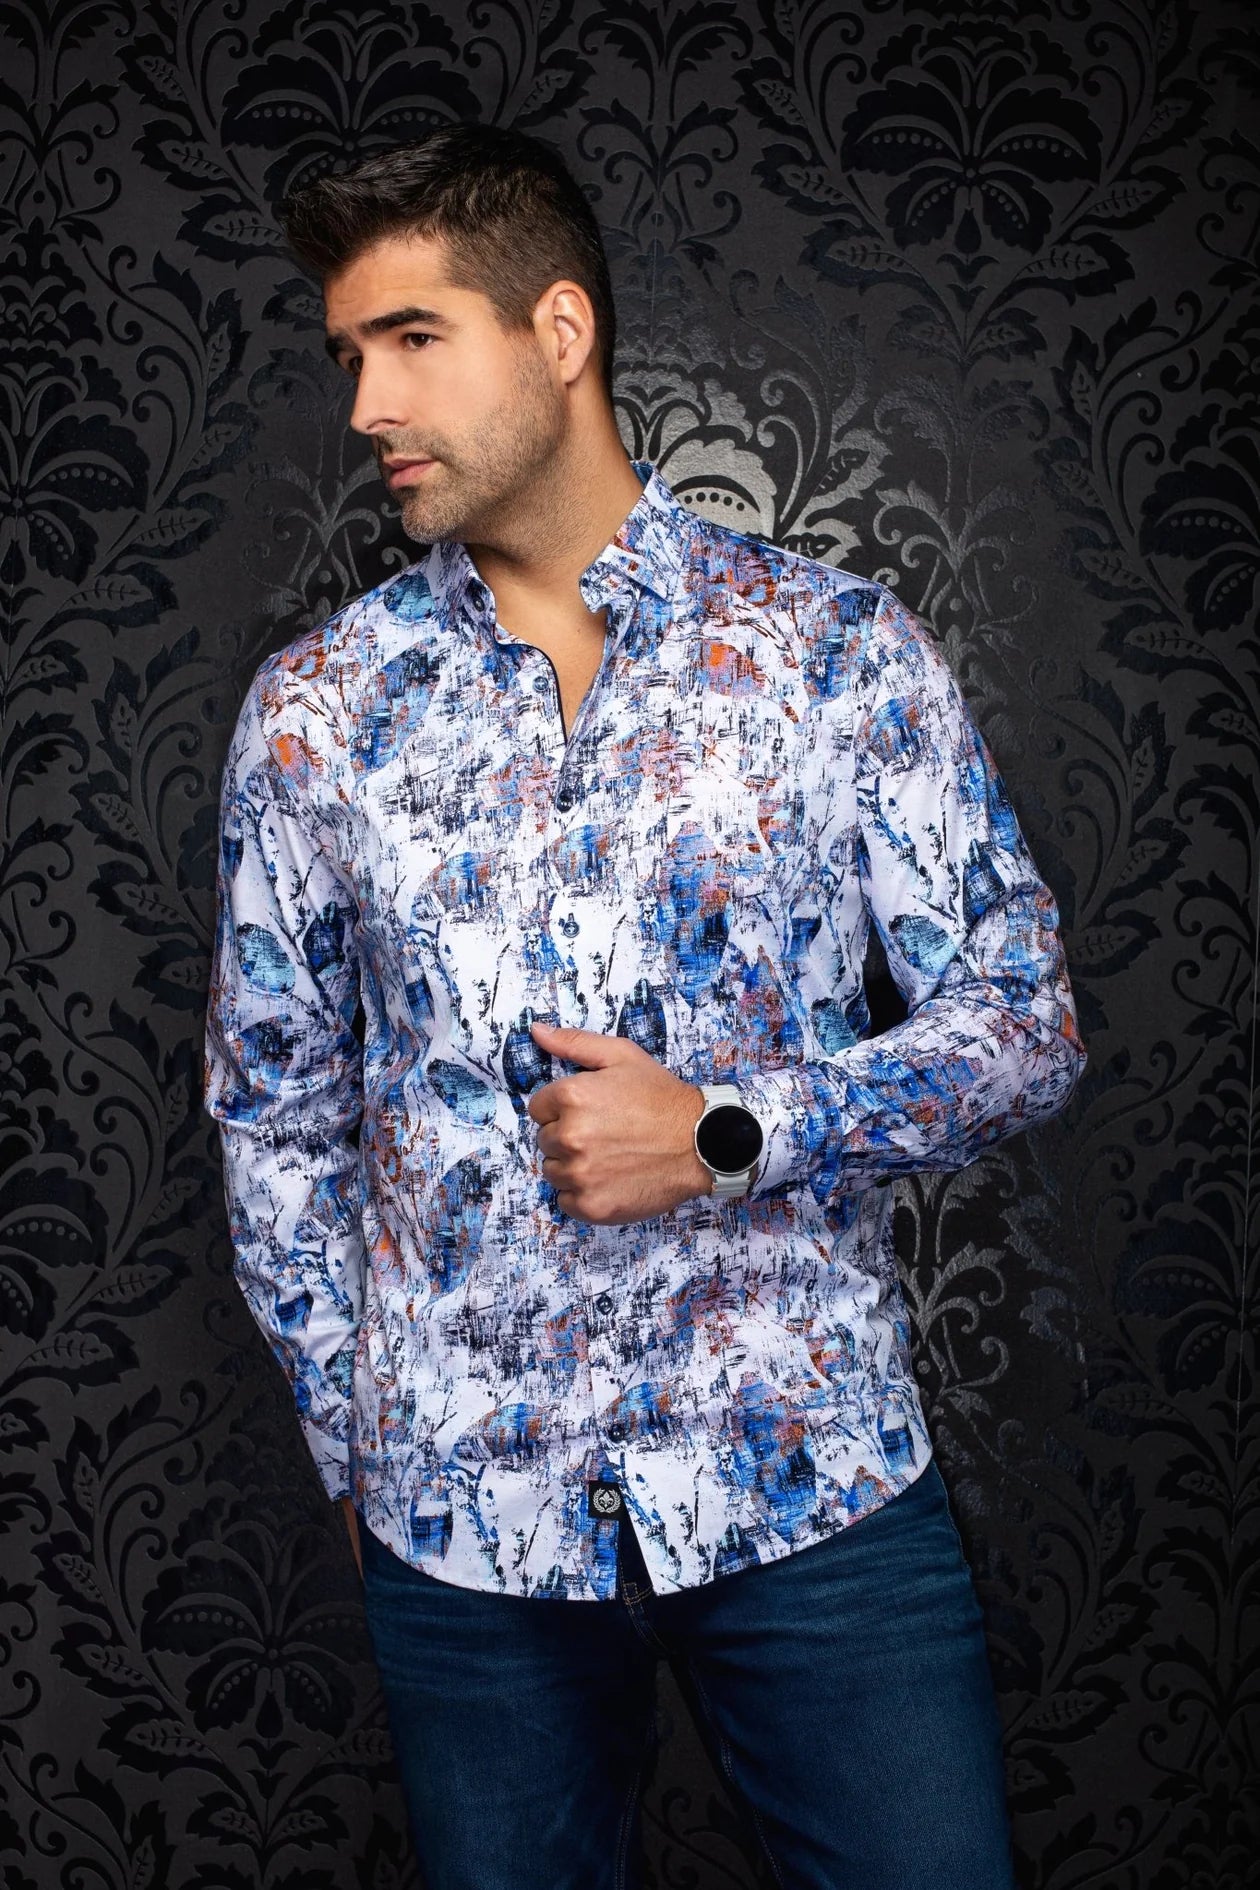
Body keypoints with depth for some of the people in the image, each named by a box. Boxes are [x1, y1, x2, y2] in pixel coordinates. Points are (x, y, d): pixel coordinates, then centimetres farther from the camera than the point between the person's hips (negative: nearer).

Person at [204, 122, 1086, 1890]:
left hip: (817, 1480, -1)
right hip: (461, 1511, 2)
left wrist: (727, 1132, -16)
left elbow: (1025, 1020, -2)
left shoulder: (836, 646, -3)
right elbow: (277, 1113, 9)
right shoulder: (311, 709, 2)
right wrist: (351, 1447, 8)